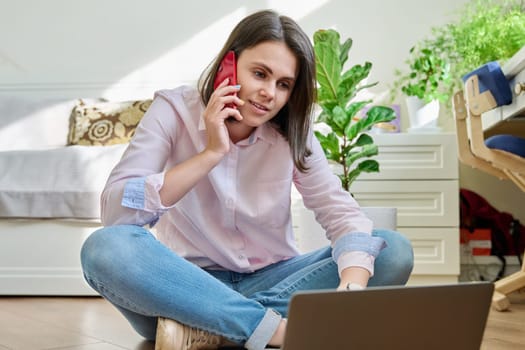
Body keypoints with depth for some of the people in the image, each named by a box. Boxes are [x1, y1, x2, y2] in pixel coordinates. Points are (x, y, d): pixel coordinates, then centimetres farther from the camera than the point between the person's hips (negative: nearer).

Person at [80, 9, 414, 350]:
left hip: (269, 282, 3)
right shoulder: (174, 110, -8)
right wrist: (212, 153, -24)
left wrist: (352, 288, -33)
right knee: (105, 247, -32)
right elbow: (114, 213, -19)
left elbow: (344, 215, -12)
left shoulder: (294, 135, -1)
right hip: (186, 285, -2)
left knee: (394, 250, -17)